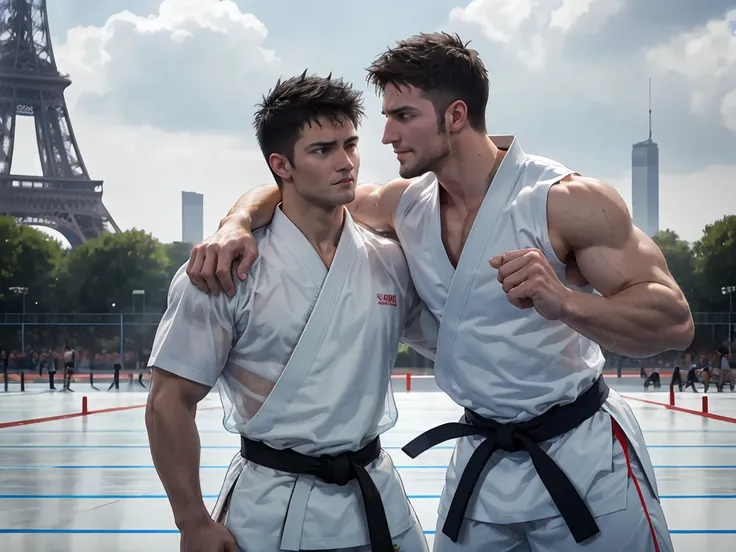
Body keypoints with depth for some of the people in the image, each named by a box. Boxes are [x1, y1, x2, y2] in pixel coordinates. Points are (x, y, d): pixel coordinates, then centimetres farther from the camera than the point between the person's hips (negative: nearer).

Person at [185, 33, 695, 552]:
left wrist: (564, 302, -37)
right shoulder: (408, 205, 0)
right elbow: (289, 191, 10)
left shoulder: (566, 199, -17)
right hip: (482, 461, 5)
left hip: (585, 457, -5)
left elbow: (675, 323, -19)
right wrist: (238, 223, -13)